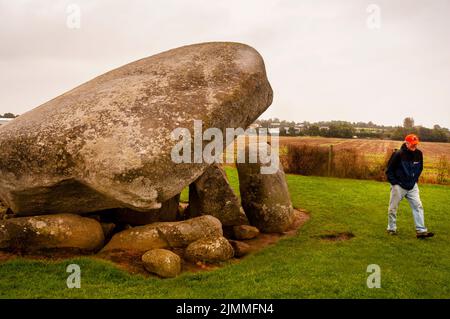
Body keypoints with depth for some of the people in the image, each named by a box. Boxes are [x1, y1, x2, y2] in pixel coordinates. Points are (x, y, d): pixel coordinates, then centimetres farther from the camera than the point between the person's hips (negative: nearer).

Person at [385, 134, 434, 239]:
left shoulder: (418, 153, -2)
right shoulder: (398, 154, -17)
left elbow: (420, 168, 17)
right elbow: (389, 170, -10)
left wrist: (415, 179, 9)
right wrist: (394, 183, -11)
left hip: (412, 186, 4)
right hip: (399, 186, -4)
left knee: (418, 206, -3)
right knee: (393, 208, 5)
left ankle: (421, 231, -1)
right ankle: (391, 229, 21)